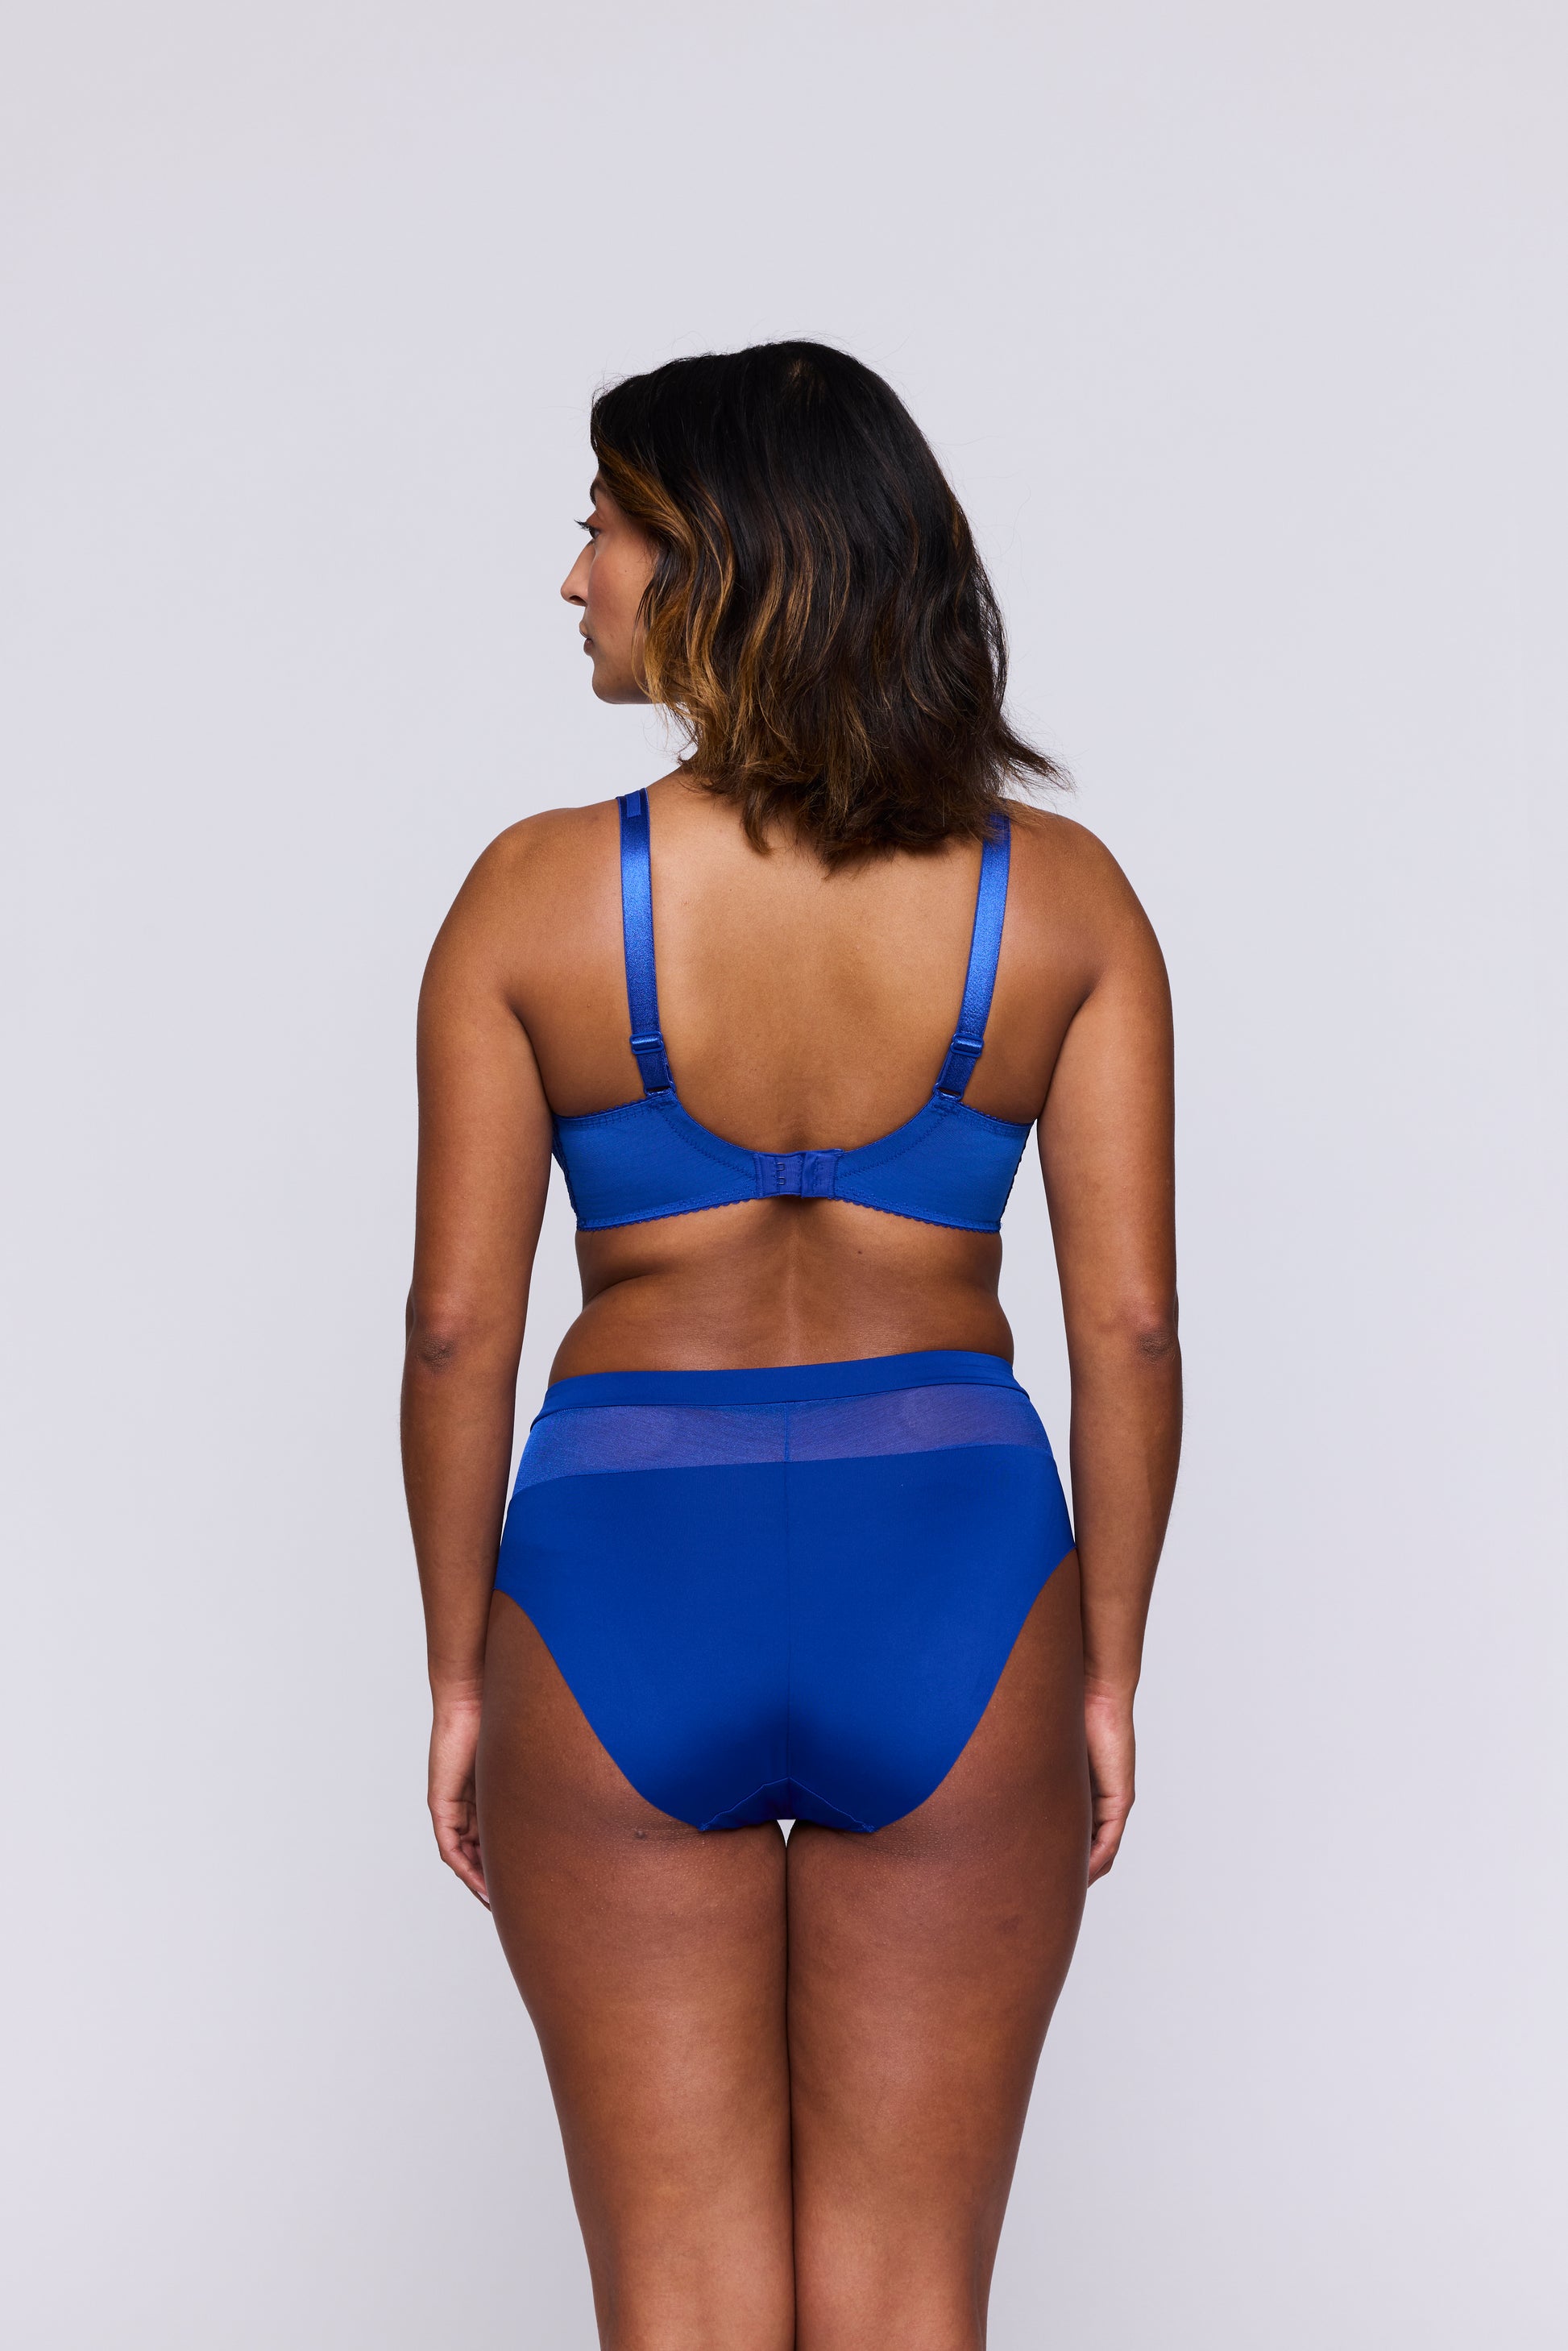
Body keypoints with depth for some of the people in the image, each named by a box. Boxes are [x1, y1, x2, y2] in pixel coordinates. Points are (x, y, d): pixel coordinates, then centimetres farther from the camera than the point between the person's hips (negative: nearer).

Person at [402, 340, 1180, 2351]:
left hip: (619, 1587, -1)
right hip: (954, 1582, 1)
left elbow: (457, 1327, -6)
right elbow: (1131, 1322, -4)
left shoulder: (536, 896, -8)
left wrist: (459, 1672, 6)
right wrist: (1109, 1669, 7)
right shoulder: (1062, 897, -4)